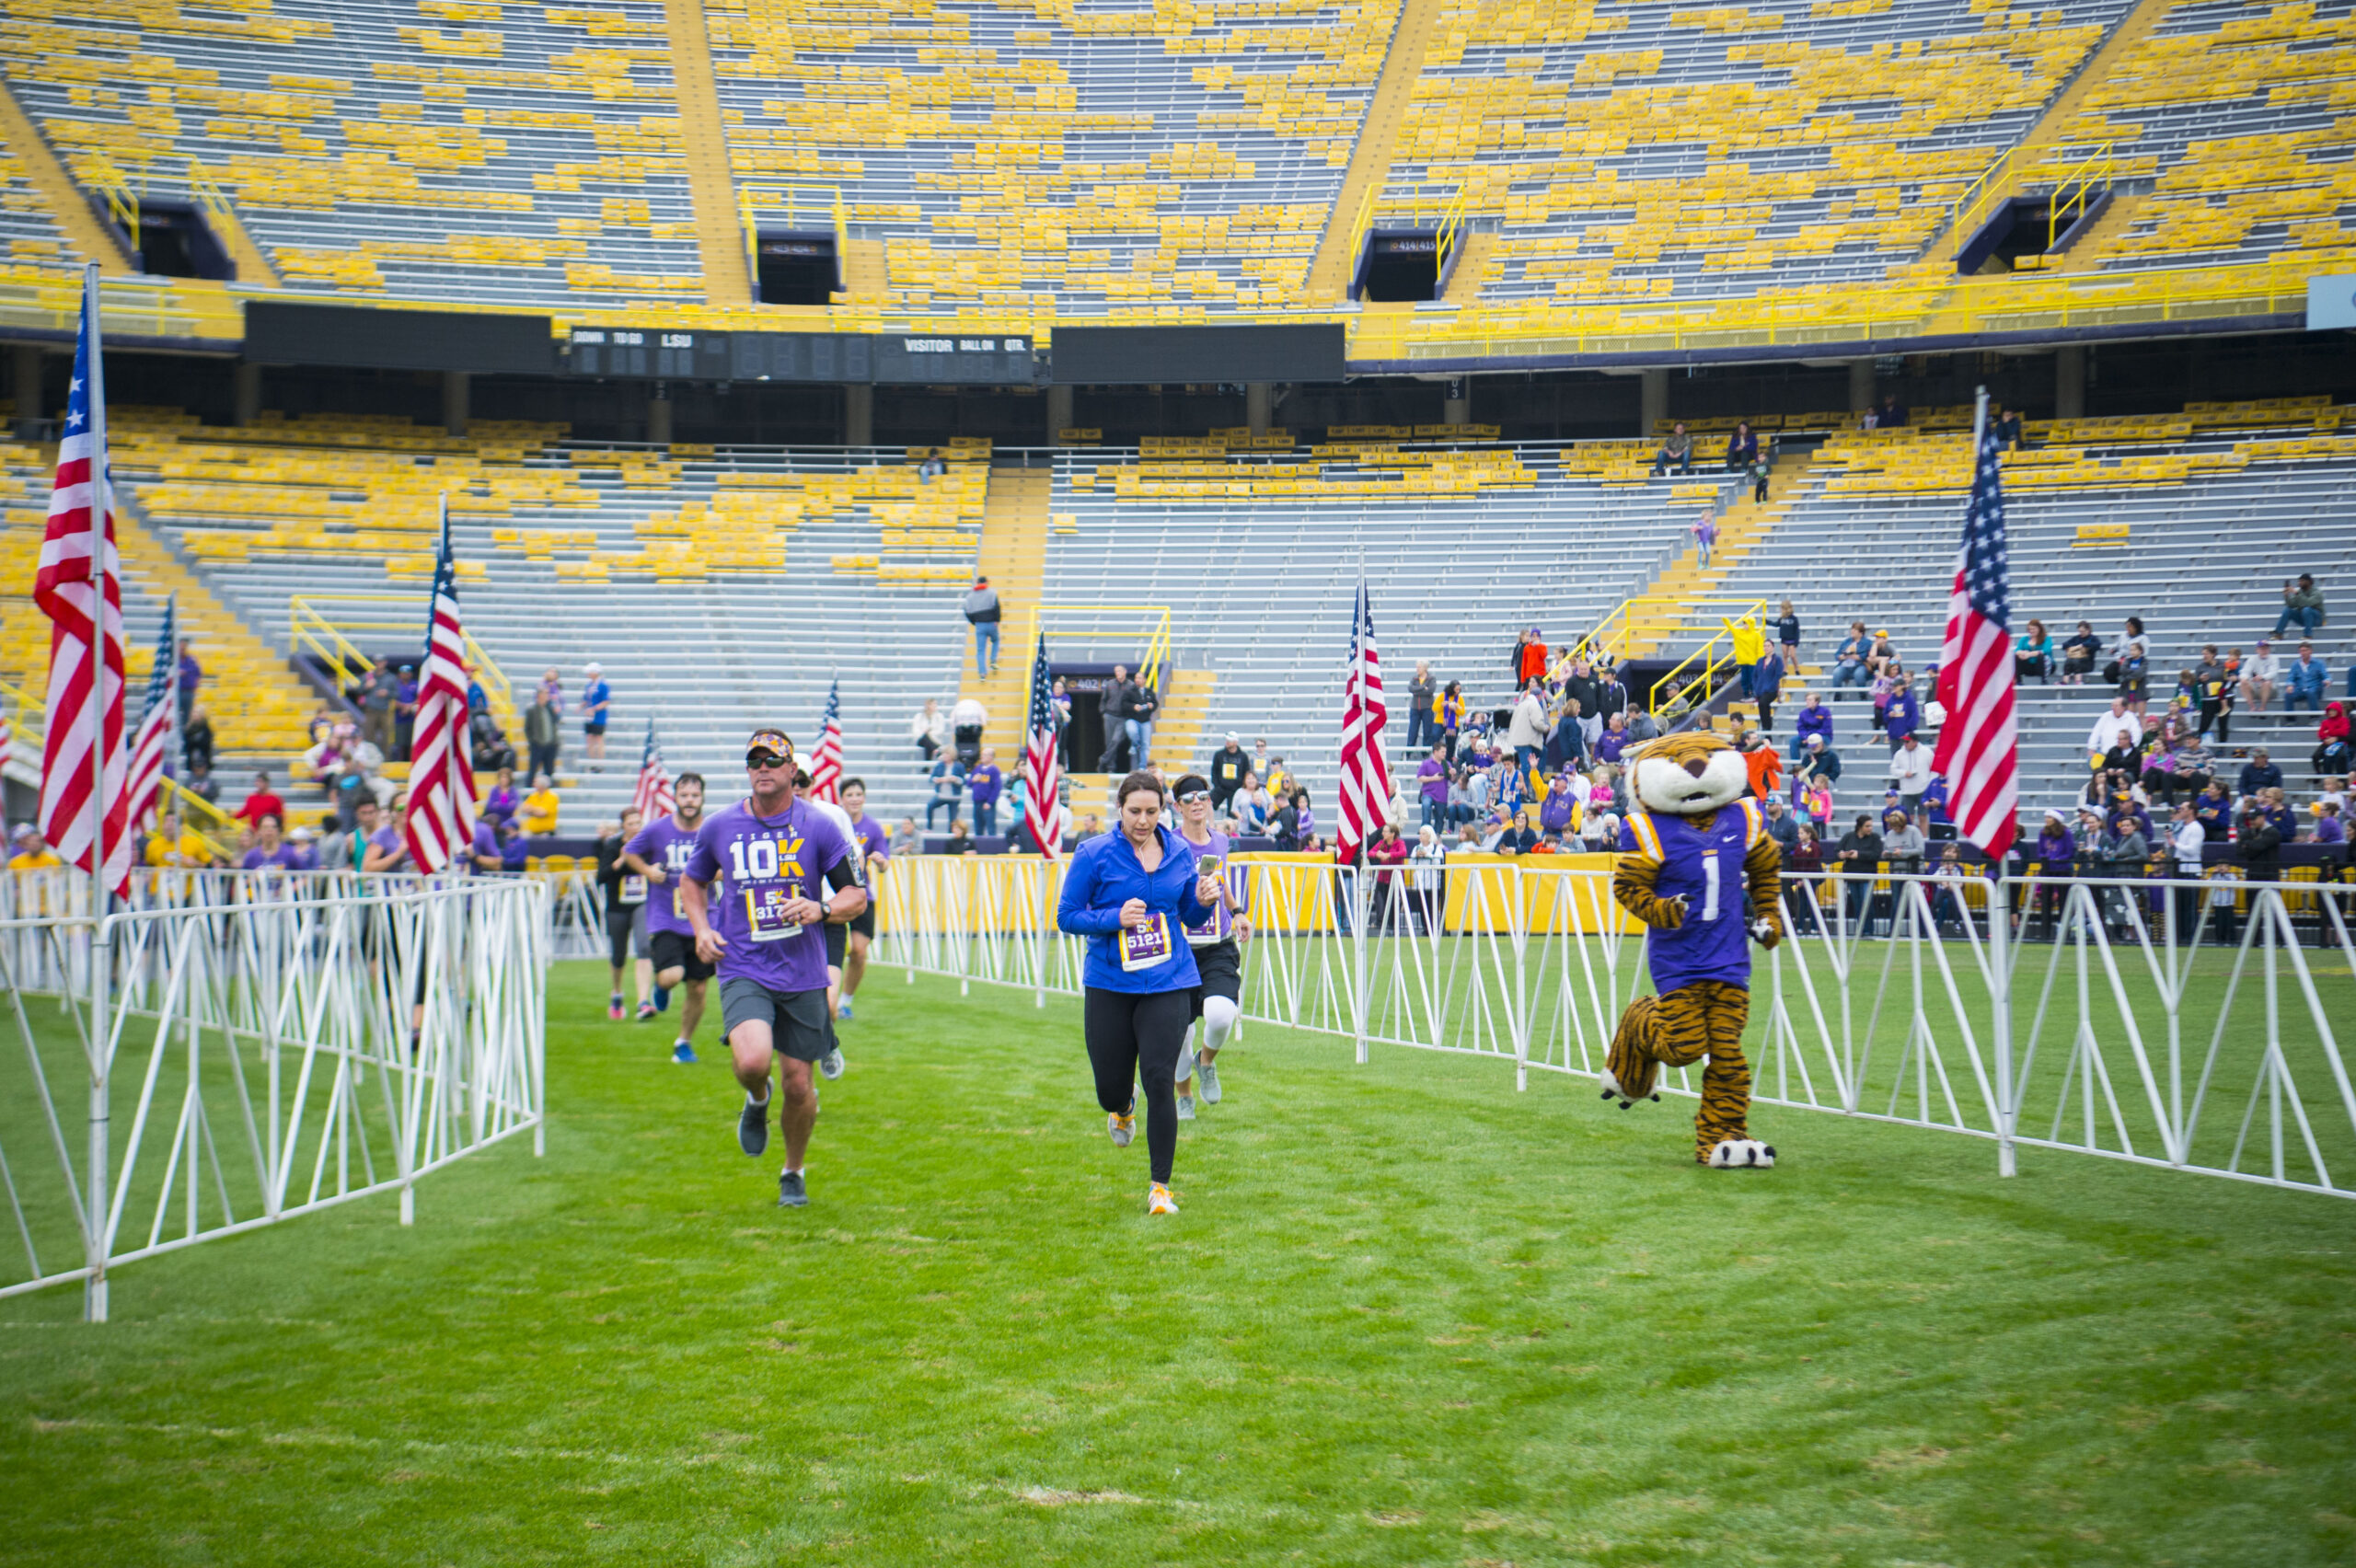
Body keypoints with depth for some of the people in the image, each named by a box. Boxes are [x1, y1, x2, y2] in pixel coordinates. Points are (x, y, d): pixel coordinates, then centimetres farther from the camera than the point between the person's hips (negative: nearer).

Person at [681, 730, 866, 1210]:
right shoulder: (719, 827, 3)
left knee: (798, 1085, 6)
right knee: (752, 1061, -26)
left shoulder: (818, 826, -2)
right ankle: (757, 1100, 12)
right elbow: (692, 880, 21)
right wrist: (702, 929, 4)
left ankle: (794, 1172, 33)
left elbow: (857, 895, 2)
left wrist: (822, 908, -18)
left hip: (803, 975, 0)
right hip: (743, 970, 0)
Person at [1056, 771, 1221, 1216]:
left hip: (1168, 983, 1)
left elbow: (1192, 918, 14)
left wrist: (1205, 902, -9)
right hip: (1110, 984, -1)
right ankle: (1122, 1107, 47)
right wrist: (1115, 918, -19)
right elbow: (1067, 916, -4)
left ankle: (1161, 1187, 3)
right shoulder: (1094, 854, -5)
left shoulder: (1179, 852, 5)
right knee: (1110, 1090, 6)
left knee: (1160, 1081, -10)